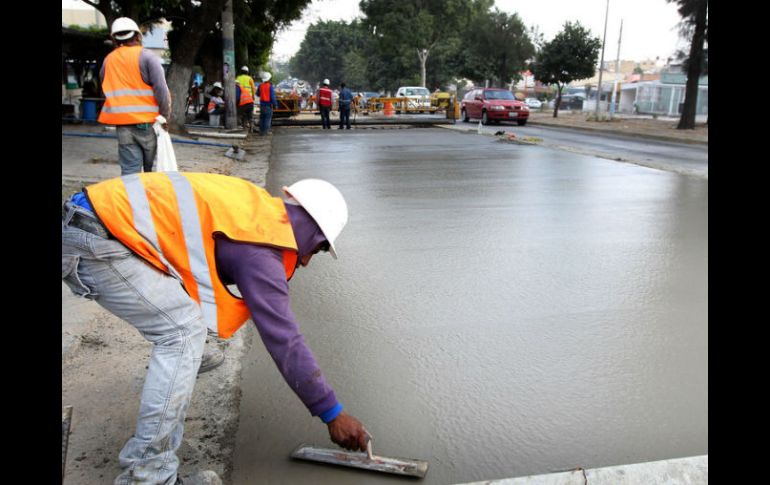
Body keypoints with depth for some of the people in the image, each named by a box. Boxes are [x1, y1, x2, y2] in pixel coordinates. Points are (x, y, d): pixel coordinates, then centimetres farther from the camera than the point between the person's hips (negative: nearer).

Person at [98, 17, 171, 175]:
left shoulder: (108, 60, 12)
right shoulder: (147, 57, -4)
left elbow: (106, 90, 19)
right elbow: (161, 89, -12)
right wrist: (165, 117, -5)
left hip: (122, 124, 4)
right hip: (147, 122, -3)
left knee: (129, 170, 3)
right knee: (153, 171, 7)